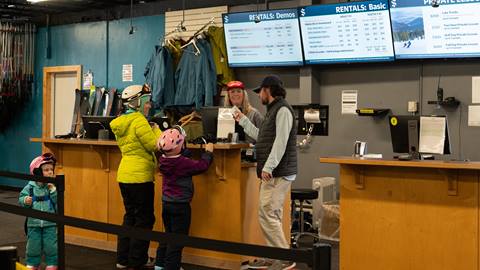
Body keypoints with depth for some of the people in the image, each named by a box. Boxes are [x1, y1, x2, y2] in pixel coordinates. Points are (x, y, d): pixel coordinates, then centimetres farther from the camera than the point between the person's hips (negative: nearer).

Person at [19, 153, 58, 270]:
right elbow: (21, 198, -1)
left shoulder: (53, 186, -5)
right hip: (34, 223, 1)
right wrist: (25, 201, -21)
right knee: (33, 247, 11)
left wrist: (53, 190, -23)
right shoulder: (30, 186, -3)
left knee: (51, 247, 3)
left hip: (50, 224, -1)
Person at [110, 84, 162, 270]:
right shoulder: (139, 121, -16)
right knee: (144, 219, 2)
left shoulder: (121, 122, 12)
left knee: (130, 216, 18)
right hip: (139, 176, -9)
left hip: (124, 175, 9)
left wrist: (152, 130, 15)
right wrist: (157, 130, 0)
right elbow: (154, 146, -16)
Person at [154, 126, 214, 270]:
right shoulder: (183, 163, -22)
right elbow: (201, 165, -16)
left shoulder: (163, 159, -2)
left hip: (166, 203, 8)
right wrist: (208, 152, -3)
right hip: (180, 205, -8)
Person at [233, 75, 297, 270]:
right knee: (270, 216, 11)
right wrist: (243, 121, 33)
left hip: (278, 174, -10)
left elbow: (280, 141, -20)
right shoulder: (273, 111, 20)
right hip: (272, 173, 10)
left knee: (268, 215, -12)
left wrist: (268, 167, -24)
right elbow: (261, 136, 29)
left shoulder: (283, 110, -11)